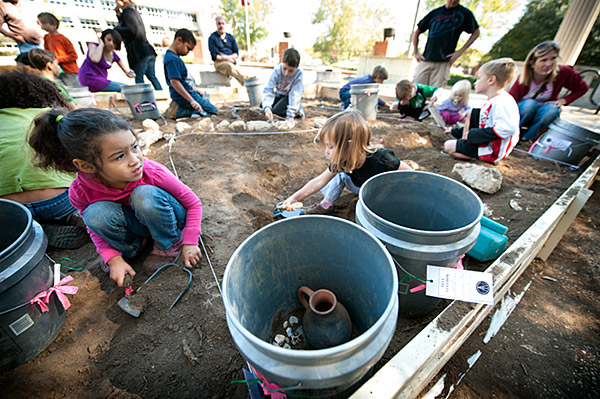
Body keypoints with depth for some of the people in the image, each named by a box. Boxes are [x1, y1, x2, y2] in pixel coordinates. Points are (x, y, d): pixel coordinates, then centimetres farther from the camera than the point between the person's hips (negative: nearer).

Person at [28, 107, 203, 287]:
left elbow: (194, 204, -17)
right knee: (96, 213, -26)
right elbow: (95, 227, 0)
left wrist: (190, 242, -19)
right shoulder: (79, 191, -20)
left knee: (145, 195, -32)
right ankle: (129, 249, 3)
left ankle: (170, 244, -6)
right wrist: (113, 258, -13)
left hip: (169, 222, -2)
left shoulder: (153, 173, -30)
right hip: (135, 225, 3)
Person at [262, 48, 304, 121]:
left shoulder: (298, 74, -34)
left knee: (276, 111, -22)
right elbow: (268, 90, -32)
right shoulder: (277, 70, -29)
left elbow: (295, 95, -35)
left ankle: (297, 109, -1)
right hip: (279, 93, 4)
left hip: (290, 96, -4)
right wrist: (267, 108, -49)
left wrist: (290, 116, -40)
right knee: (262, 105, -2)